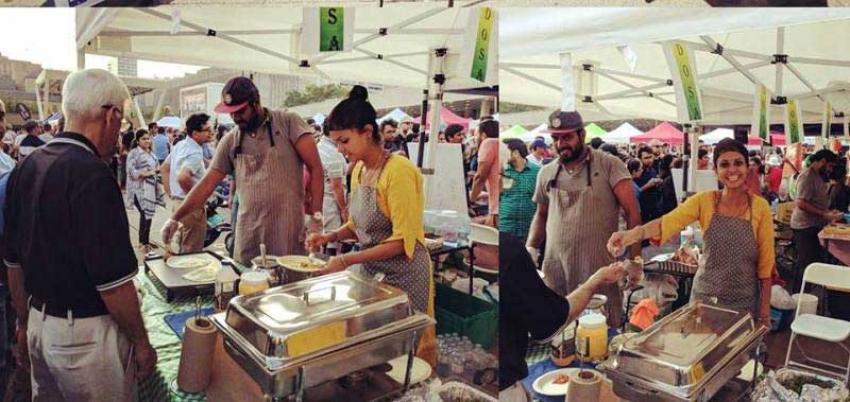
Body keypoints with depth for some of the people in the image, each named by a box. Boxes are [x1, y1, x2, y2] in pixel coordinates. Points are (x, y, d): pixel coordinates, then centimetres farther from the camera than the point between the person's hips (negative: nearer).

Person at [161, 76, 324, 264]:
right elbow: (207, 184, 12)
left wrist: (315, 215, -13)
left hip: (289, 230, -3)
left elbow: (315, 168, -7)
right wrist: (175, 218, 6)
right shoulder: (229, 141, 9)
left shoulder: (288, 122, -3)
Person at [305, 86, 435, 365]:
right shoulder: (358, 169, 6)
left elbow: (403, 241, -21)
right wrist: (331, 236, -1)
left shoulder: (399, 171, -19)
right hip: (370, 270, 7)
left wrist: (347, 260, -20)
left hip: (402, 275, -7)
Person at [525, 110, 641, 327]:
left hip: (600, 269, -3)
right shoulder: (546, 173, 8)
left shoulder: (609, 165, -4)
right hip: (555, 268, 4)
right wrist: (530, 248, 6)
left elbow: (632, 211, -6)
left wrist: (635, 259, -12)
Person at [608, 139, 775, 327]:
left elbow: (765, 263, -3)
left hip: (745, 303, -1)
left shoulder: (760, 207, -7)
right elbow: (668, 221, -25)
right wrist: (635, 233, -45)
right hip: (704, 297, 1)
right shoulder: (704, 201, -7)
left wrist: (765, 313, -4)